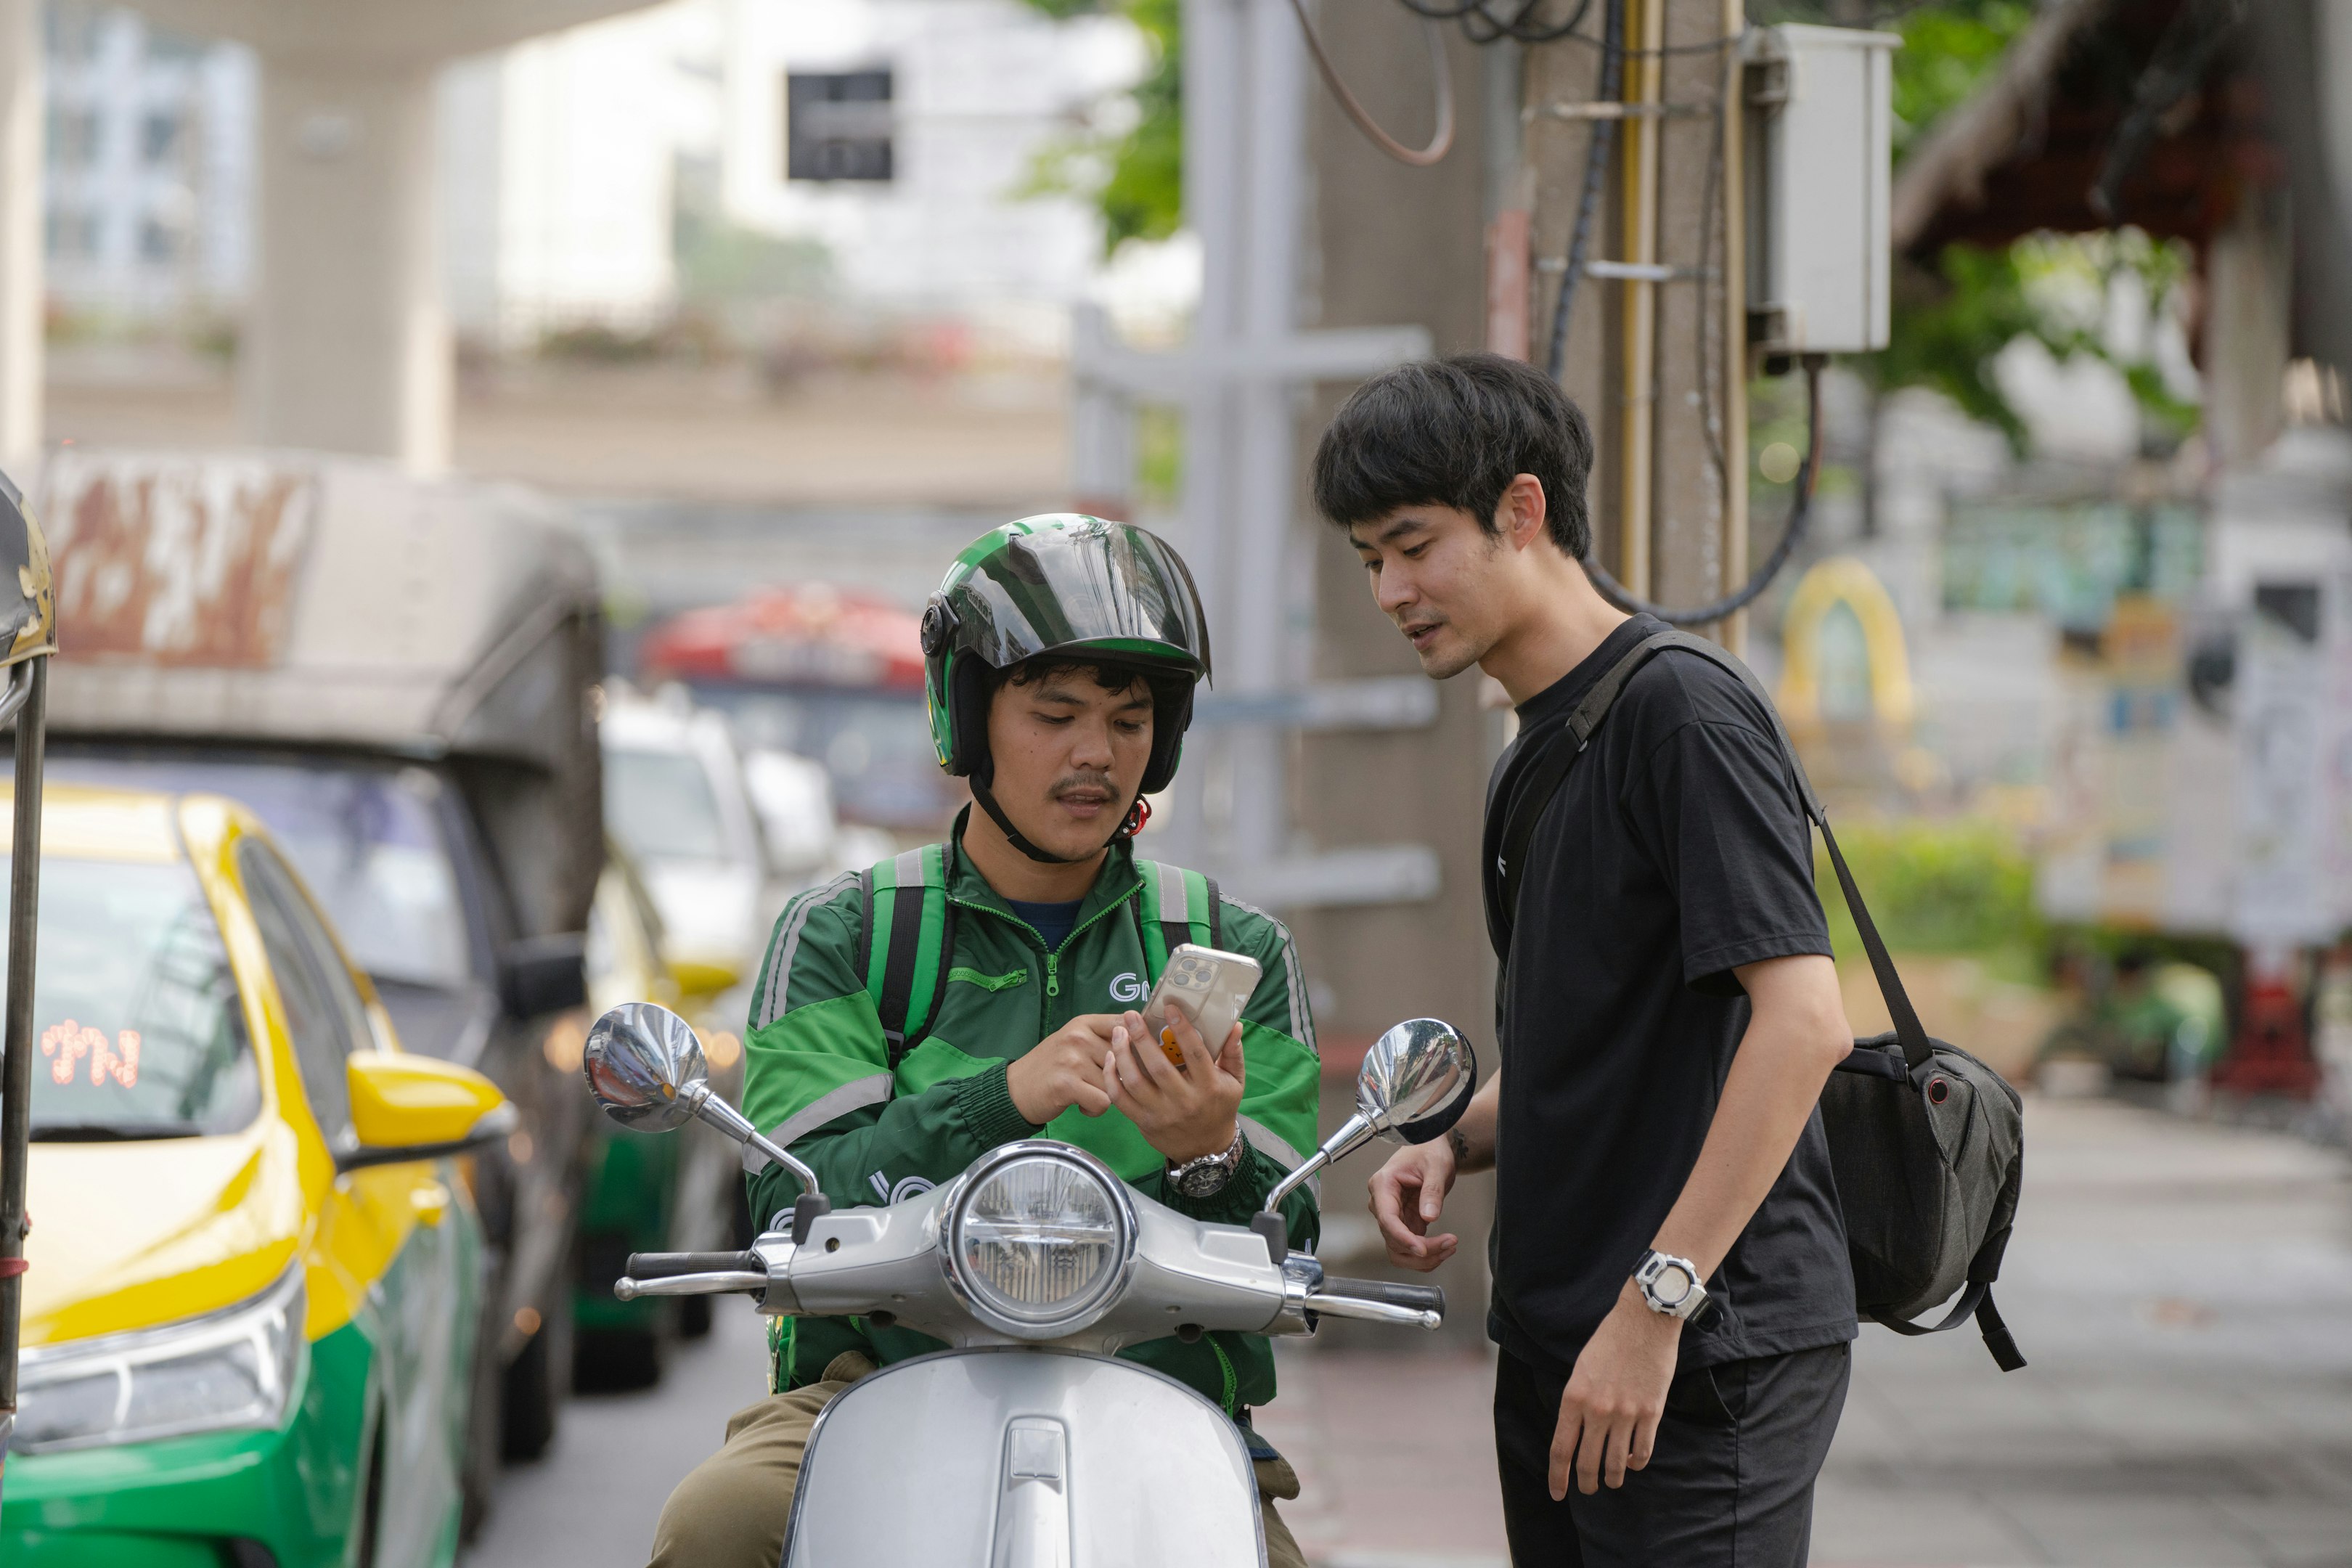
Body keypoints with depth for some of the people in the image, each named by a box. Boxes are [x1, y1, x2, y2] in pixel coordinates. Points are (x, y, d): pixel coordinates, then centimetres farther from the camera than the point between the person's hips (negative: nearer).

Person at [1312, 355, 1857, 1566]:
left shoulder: (1681, 713, -12)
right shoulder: (1532, 760, 18)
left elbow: (1803, 1021, -20)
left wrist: (1655, 1304, -23)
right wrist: (1454, 1144, 7)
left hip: (1707, 1362, -9)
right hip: (1556, 1354, 9)